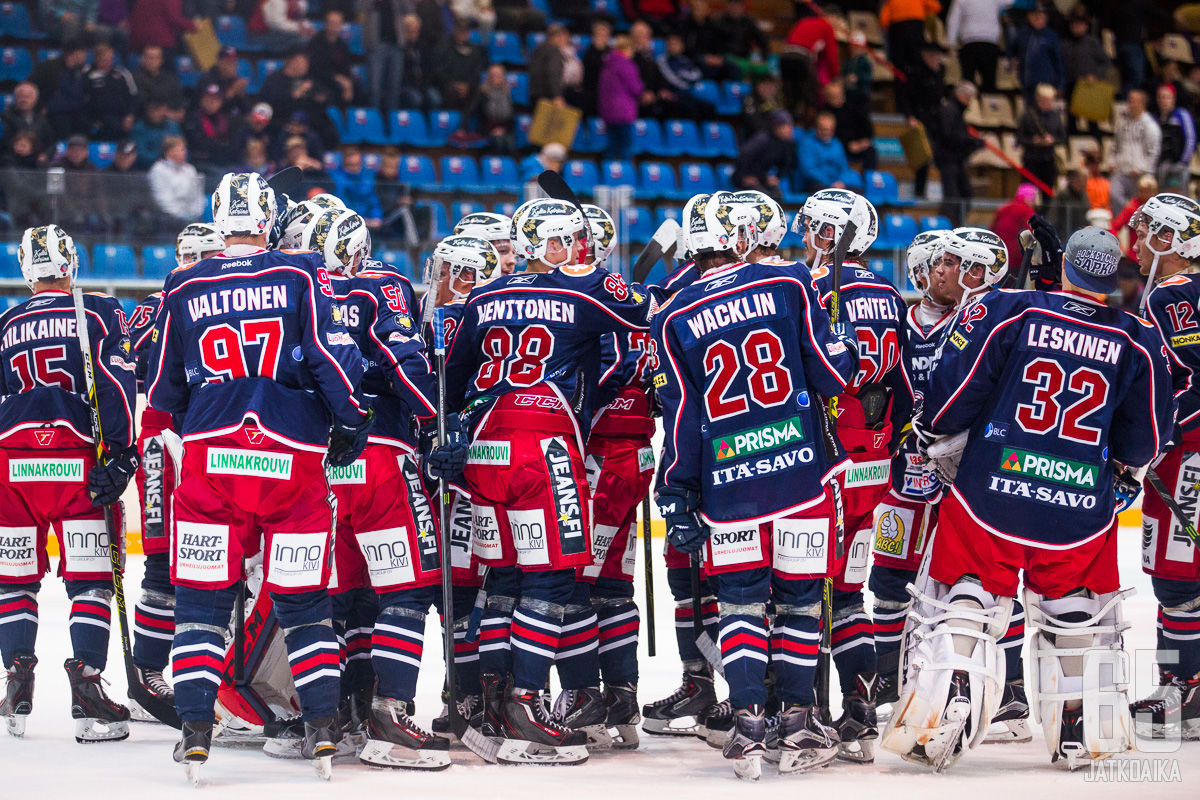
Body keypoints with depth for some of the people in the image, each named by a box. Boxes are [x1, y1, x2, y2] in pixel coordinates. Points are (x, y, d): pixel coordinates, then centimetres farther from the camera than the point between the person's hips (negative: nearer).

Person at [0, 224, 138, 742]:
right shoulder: (99, 312, 4)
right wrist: (119, 456, -9)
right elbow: (115, 384, -8)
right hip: (77, 461, -2)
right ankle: (86, 689, -12)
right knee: (90, 578, 0)